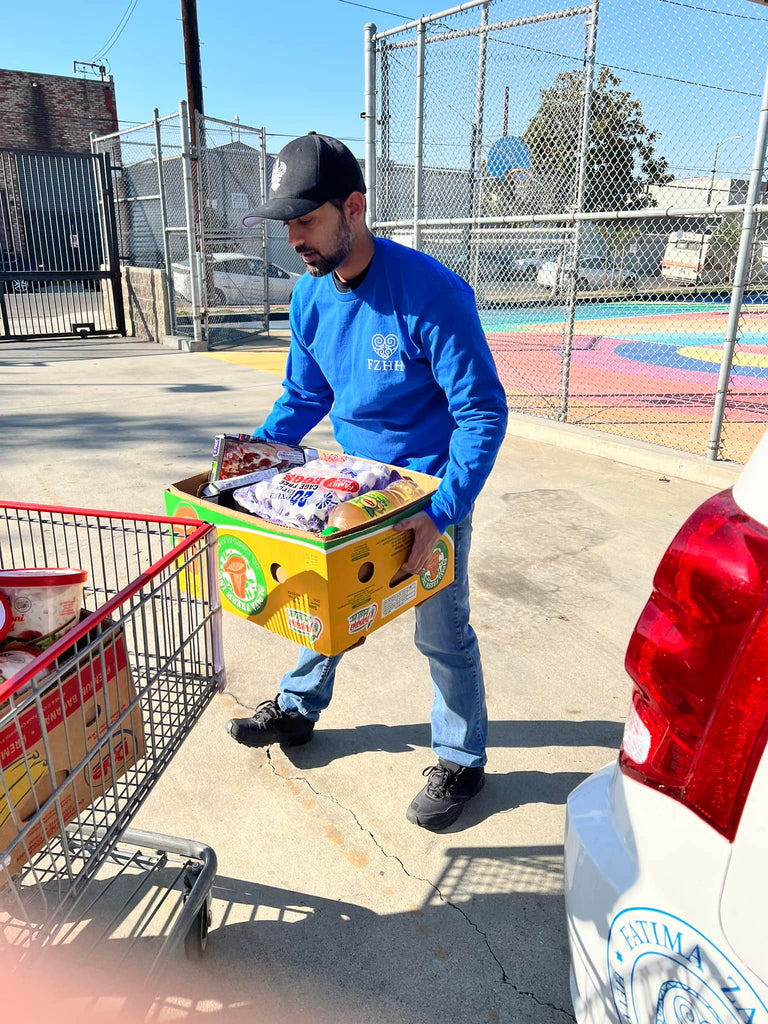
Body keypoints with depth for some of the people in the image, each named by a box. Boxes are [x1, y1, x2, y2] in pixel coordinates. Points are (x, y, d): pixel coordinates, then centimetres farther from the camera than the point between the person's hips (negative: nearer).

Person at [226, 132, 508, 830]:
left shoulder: (431, 293, -26)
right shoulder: (311, 295, -5)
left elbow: (483, 413, -25)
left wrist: (441, 515, -33)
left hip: (431, 493, -6)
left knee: (443, 634, 7)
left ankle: (462, 761, 30)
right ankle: (297, 710, 44)